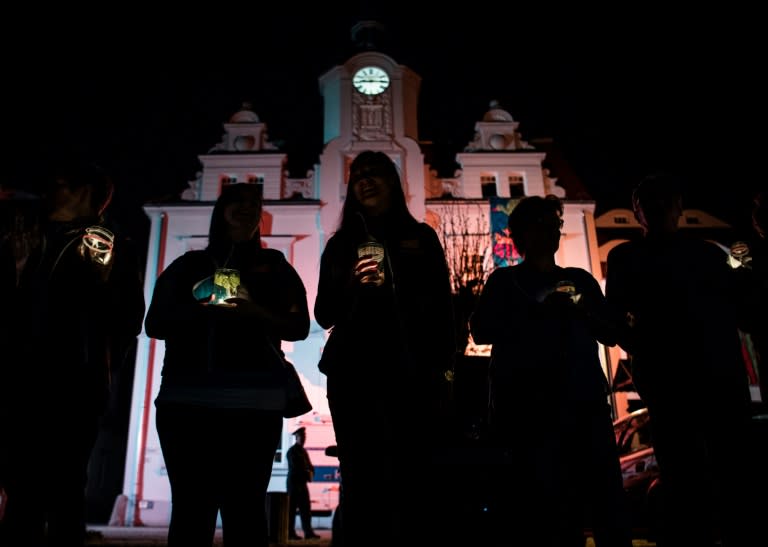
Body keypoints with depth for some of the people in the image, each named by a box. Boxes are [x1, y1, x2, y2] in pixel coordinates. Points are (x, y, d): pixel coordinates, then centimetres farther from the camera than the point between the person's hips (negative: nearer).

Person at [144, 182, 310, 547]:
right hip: (186, 399, 1)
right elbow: (155, 323, 9)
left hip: (252, 403, -1)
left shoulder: (274, 266, 15)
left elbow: (298, 325, 6)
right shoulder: (188, 265, 17)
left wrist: (256, 313, -14)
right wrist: (201, 309, -10)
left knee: (245, 510, -6)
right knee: (190, 509, -3)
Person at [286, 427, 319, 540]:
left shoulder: (304, 451, 16)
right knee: (292, 509, -2)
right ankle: (290, 533, 4)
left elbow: (309, 465, 17)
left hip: (302, 483, 8)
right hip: (294, 483, -8)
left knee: (306, 508, 7)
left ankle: (308, 532, 10)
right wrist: (307, 473, -10)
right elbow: (295, 467, -19)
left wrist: (311, 473, -4)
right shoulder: (292, 451, -10)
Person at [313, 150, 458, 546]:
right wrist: (353, 284, -8)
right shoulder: (340, 244, 16)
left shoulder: (421, 237, 14)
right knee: (362, 482, -2)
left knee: (420, 478, -9)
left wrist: (443, 366, -2)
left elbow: (441, 307, 9)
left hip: (413, 371, -1)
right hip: (354, 374, 1)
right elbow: (324, 315, 10)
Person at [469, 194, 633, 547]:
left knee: (606, 497, -4)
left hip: (586, 401, 3)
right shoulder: (505, 281, 11)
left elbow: (610, 333, 16)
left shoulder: (581, 279, 21)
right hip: (531, 405, -3)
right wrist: (539, 308, -9)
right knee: (546, 501, -7)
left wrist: (583, 309, -3)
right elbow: (482, 331, -2)